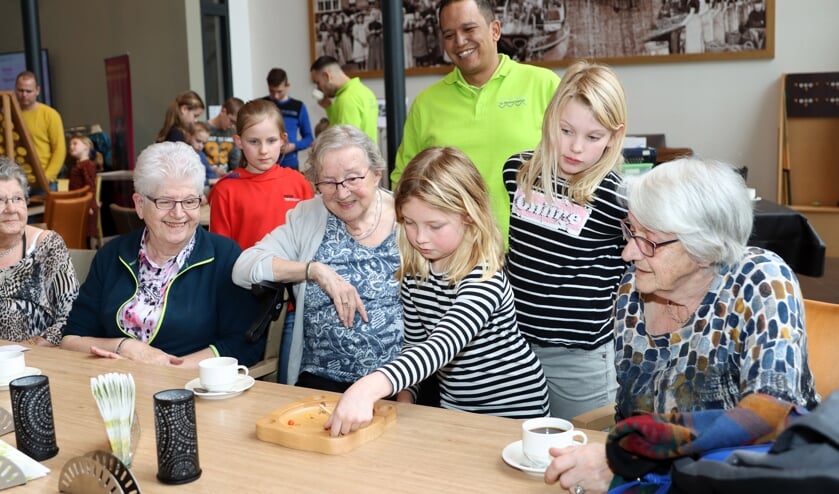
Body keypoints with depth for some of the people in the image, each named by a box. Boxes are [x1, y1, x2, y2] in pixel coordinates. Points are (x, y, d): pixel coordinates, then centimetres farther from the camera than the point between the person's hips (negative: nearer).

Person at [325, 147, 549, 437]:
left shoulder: (485, 278, -26)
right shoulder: (414, 274, -6)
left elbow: (442, 346, -41)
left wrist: (370, 387, -54)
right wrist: (405, 396, -10)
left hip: (511, 408, -5)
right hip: (453, 407, 6)